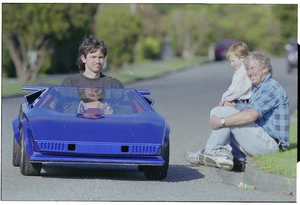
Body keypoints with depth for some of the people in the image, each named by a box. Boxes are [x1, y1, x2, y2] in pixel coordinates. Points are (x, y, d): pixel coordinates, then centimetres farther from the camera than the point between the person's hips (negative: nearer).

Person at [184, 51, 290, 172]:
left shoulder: (271, 88, -13)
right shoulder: (257, 88, 21)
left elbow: (250, 116, -25)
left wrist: (222, 121, -21)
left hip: (269, 142, -11)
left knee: (224, 111, -16)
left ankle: (209, 153, -9)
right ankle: (225, 154, -8)